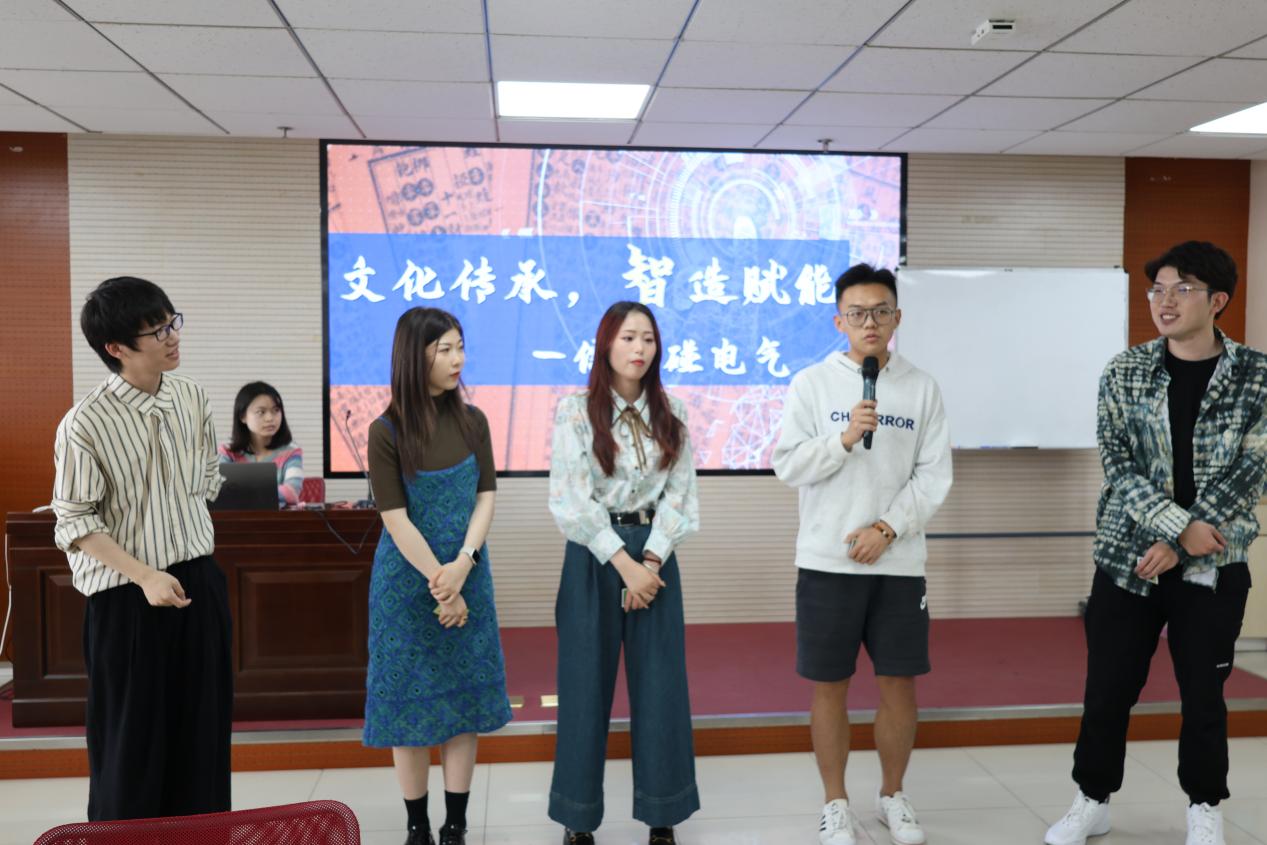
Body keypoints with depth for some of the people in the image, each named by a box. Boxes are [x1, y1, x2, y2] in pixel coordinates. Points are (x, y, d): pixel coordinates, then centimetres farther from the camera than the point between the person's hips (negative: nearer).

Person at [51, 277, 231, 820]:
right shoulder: (86, 424, -17)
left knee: (204, 726, 14)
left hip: (200, 582, 5)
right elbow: (75, 523, -13)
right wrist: (145, 576, -21)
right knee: (133, 739, 7)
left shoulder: (191, 397, -1)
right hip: (127, 597, -5)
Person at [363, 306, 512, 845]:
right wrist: (438, 582, -14)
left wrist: (462, 565, -16)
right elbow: (395, 519, -14)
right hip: (408, 577, -3)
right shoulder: (387, 431, -12)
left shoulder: (472, 420, -1)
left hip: (467, 573, 3)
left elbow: (486, 497, -3)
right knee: (410, 696, 5)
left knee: (464, 693, 7)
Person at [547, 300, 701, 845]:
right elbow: (571, 502, -11)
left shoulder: (670, 415, 7)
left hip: (655, 557, 3)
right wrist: (624, 564, -16)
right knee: (586, 686, 4)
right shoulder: (575, 411, -4)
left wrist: (651, 561, -11)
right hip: (592, 557, -3)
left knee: (660, 684, 6)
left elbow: (679, 494, 1)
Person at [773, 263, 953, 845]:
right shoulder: (811, 383, 0)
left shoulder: (921, 388, 4)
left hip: (899, 562, 1)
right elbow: (787, 466, -5)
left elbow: (934, 476, -1)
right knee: (829, 686, 7)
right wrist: (845, 438, -18)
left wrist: (887, 528, -12)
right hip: (827, 561, -1)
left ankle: (892, 795, 30)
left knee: (899, 684, 9)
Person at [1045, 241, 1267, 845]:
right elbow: (1119, 466, -6)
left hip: (1213, 567, -1)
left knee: (1204, 696, 10)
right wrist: (1179, 525, -18)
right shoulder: (1124, 372, 1)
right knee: (1107, 691, 8)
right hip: (1127, 559, 1)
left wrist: (1179, 545, -14)